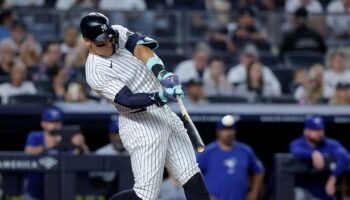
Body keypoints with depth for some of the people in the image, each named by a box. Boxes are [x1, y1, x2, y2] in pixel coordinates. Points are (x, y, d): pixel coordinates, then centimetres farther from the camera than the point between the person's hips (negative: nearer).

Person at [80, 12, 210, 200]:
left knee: (193, 178, 5)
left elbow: (141, 48, -17)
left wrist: (162, 73, -36)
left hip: (164, 113, 7)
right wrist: (160, 96, -41)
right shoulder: (95, 72, -16)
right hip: (141, 125, -7)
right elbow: (127, 100, -25)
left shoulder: (119, 33, 2)